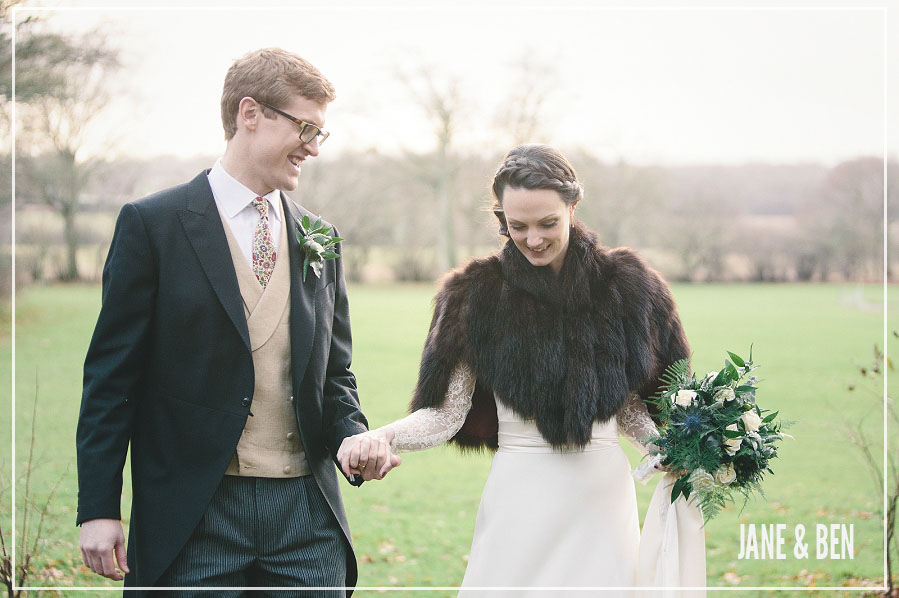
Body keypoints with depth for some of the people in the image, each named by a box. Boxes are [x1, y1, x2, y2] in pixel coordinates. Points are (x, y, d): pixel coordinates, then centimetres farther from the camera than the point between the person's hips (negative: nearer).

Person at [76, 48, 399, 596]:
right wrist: (98, 509, -8)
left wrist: (355, 439, -3)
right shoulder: (153, 223, -2)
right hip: (195, 513, -4)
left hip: (307, 510, 4)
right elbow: (112, 375, -3)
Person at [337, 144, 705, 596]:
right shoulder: (477, 295, 0)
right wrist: (381, 437, -21)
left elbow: (634, 407, 10)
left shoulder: (623, 284, 3)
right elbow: (445, 413, -3)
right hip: (519, 499, -1)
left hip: (604, 497, 1)